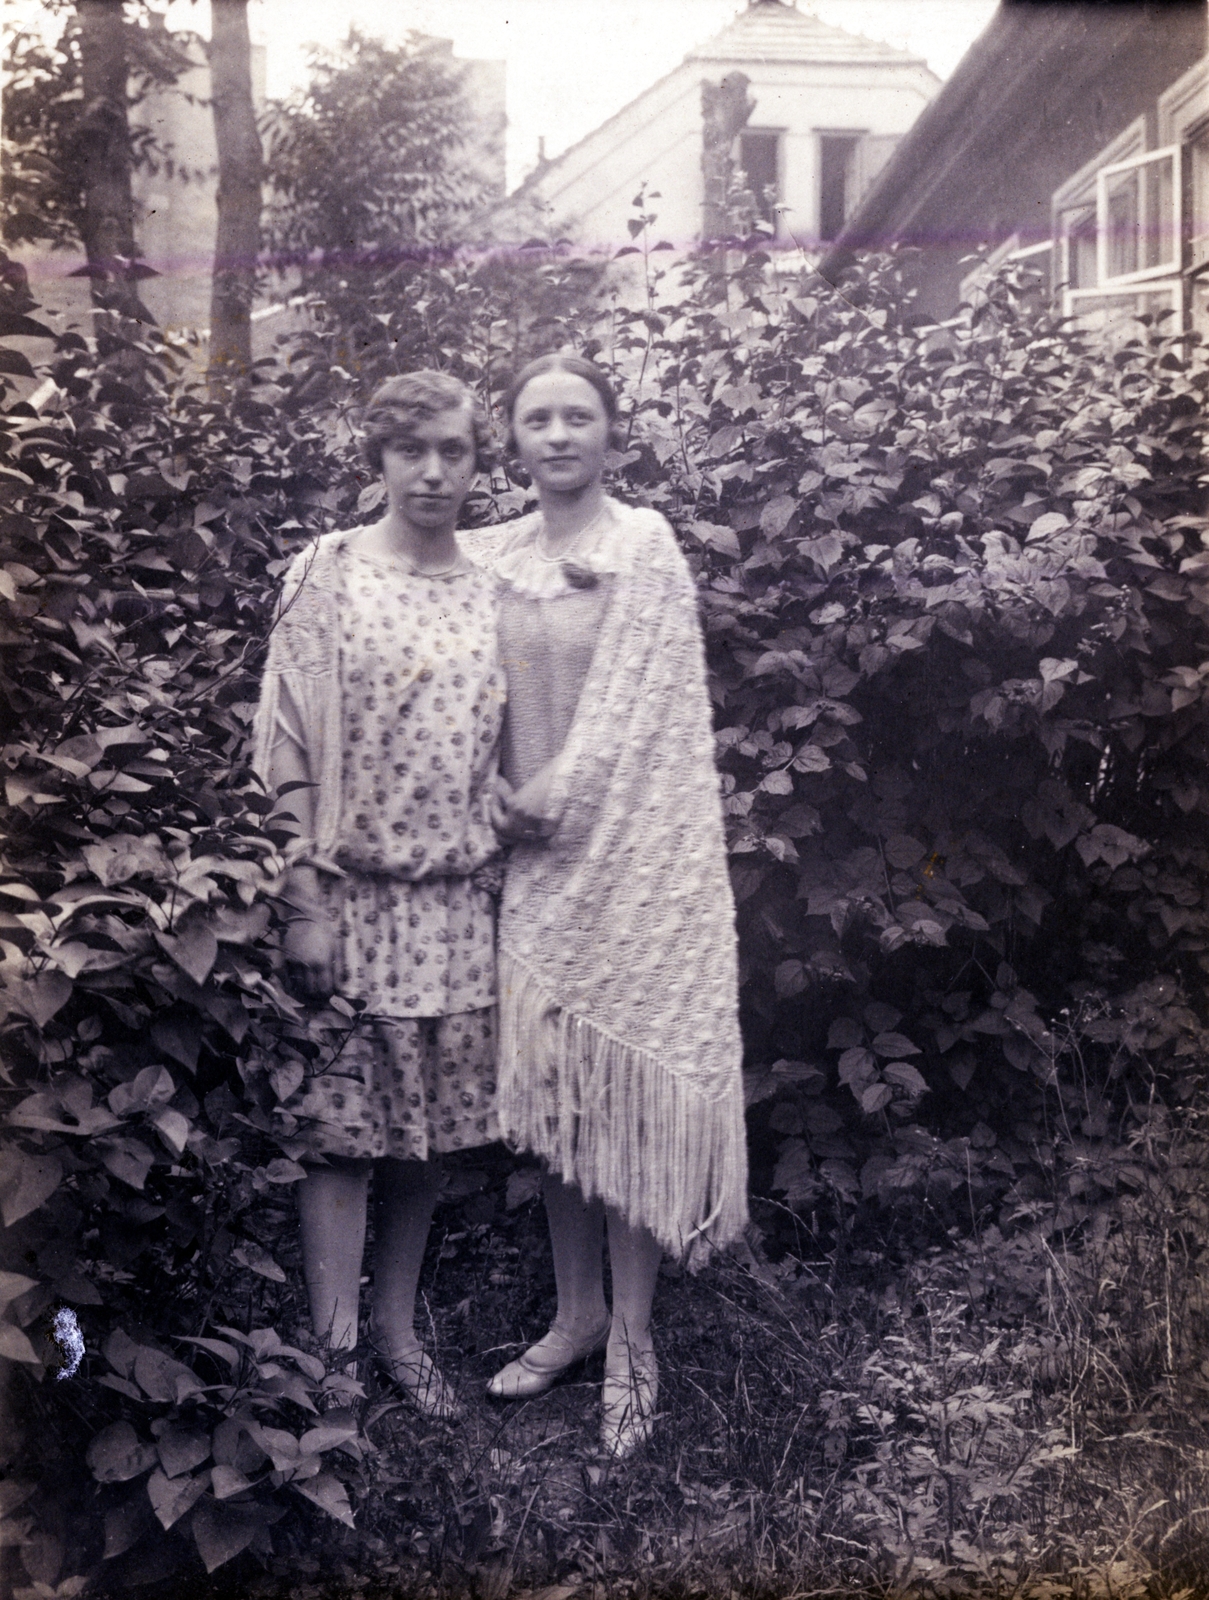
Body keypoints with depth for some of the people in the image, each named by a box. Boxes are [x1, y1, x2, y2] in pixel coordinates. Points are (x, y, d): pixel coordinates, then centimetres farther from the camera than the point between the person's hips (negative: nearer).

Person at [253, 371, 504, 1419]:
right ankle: (334, 1351, 9)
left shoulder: (492, 592, 9)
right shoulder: (329, 574, -4)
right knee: (345, 1128, -1)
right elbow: (291, 751, -8)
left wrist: (507, 887, 9)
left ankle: (398, 1329, 25)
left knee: (428, 1131, 11)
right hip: (356, 892, -4)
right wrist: (306, 903, -13)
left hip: (461, 900, 4)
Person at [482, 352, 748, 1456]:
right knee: (550, 1087, 10)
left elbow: (632, 701, -11)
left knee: (625, 1090, 0)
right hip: (537, 851, 5)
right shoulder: (503, 555, 9)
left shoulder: (643, 545, -6)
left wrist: (555, 796, -10)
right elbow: (499, 695, 14)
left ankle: (632, 1339, 11)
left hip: (632, 848, -5)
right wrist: (504, 803, 2)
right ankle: (576, 1312, 24)